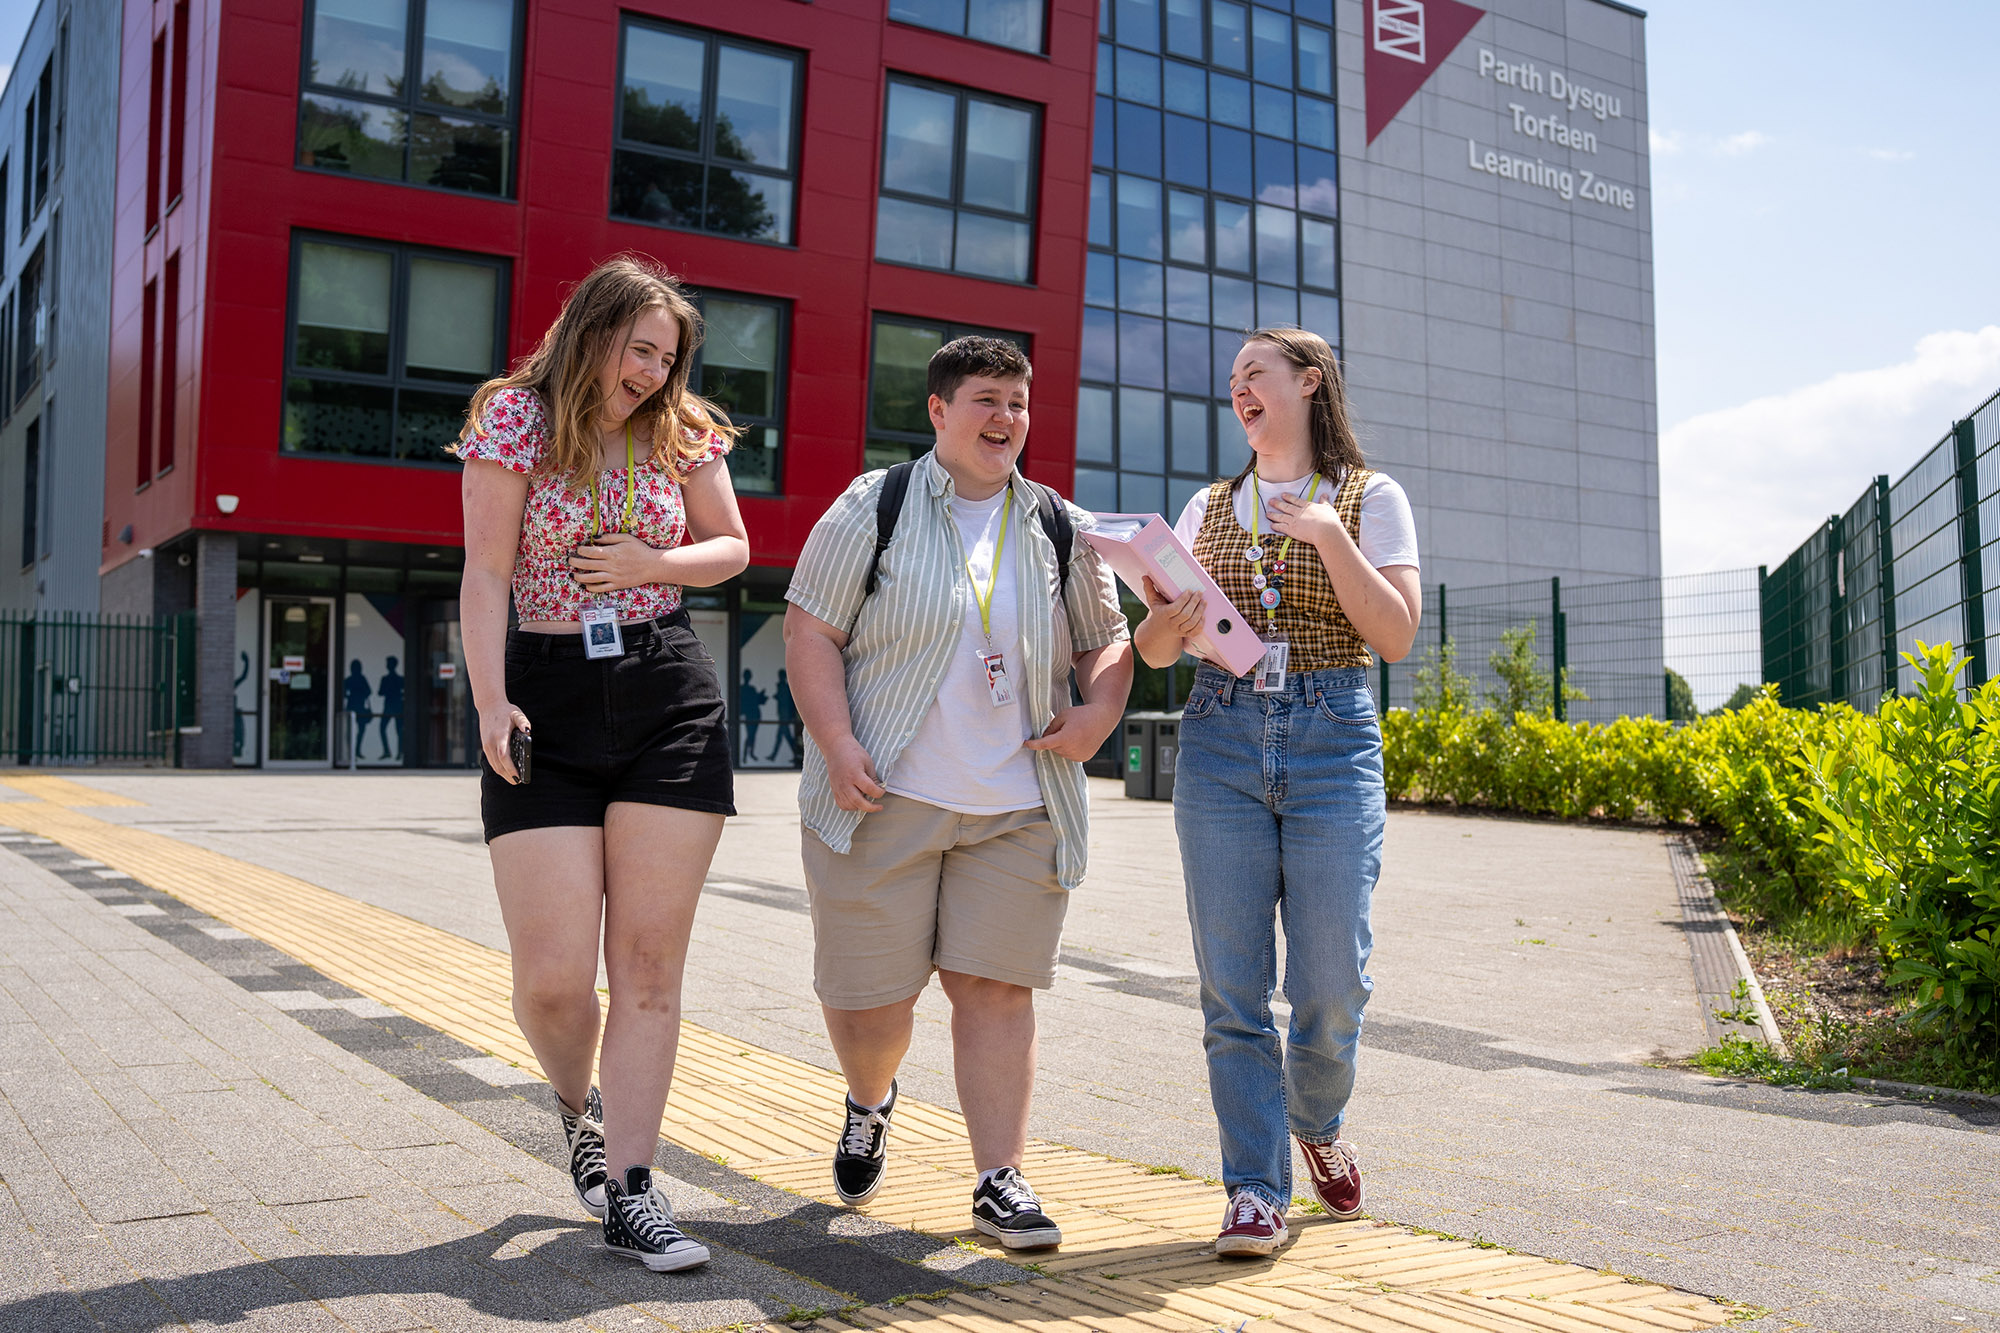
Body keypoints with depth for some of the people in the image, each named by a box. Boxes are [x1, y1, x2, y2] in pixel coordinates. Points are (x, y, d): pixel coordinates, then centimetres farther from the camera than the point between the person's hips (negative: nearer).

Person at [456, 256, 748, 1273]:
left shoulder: (681, 431, 9)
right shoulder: (514, 417, 0)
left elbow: (733, 548, 18)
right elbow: (487, 572, -5)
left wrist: (656, 564, -2)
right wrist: (490, 701, -16)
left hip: (671, 699, 3)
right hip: (549, 700, -2)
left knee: (649, 962, -1)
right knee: (553, 977, -6)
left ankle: (627, 1193, 8)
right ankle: (578, 1105, 29)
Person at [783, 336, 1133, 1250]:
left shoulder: (1060, 530, 11)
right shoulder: (874, 508, 1)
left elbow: (1108, 641, 17)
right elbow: (811, 631, -2)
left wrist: (1098, 713, -4)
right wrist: (837, 747, -13)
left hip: (1016, 807, 2)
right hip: (884, 799, -2)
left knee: (996, 987, -1)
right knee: (869, 988, 4)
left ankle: (999, 1180, 9)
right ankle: (868, 1104, 37)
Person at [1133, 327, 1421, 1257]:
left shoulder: (1370, 498, 6)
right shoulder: (1209, 508, 15)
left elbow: (1396, 636, -4)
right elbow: (1150, 649, 13)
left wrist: (1326, 534, -12)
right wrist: (1170, 622, -10)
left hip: (1334, 741, -2)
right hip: (1220, 739, 2)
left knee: (1330, 985, -1)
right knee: (1232, 988, -2)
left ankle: (1317, 1126, 29)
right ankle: (1256, 1190, 8)